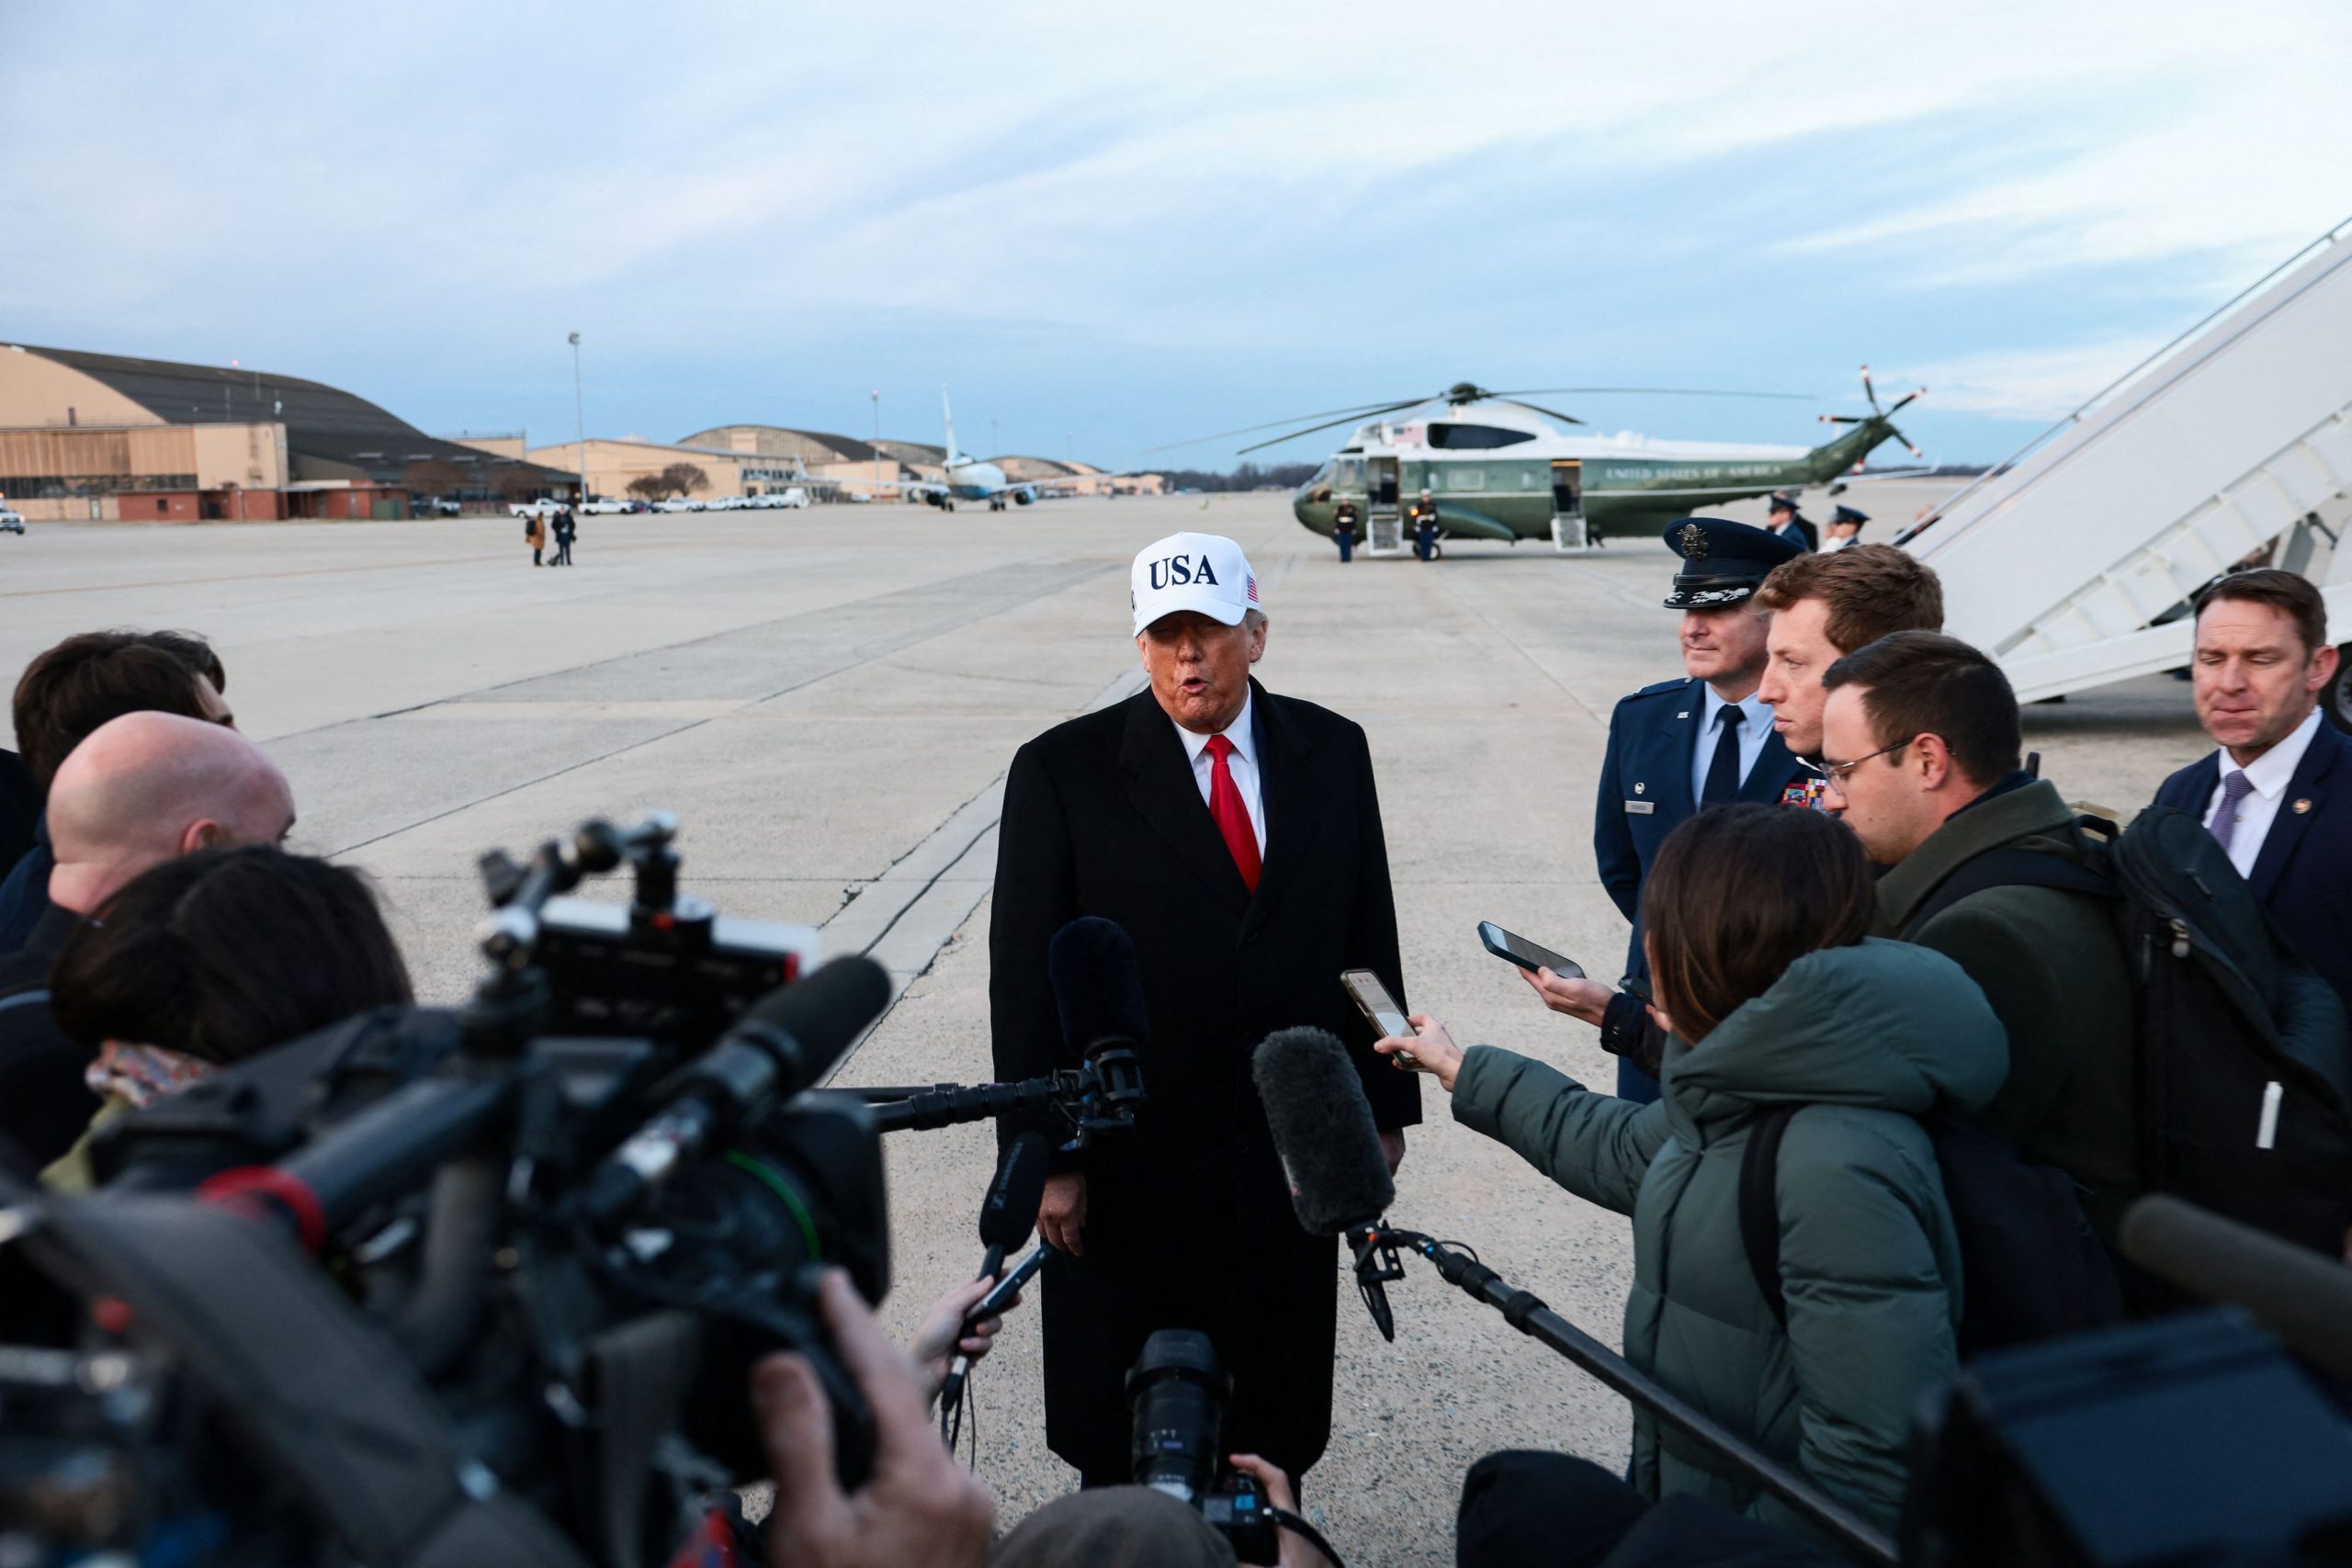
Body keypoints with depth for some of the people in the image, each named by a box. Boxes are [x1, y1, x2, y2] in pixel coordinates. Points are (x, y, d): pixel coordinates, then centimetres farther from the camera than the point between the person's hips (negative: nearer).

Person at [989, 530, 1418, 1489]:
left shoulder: (1330, 751, 2)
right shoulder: (1064, 771, -9)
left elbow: (1368, 936, 7)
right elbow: (1026, 978, -8)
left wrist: (1385, 1107, 7)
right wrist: (1046, 1155, -9)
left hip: (1292, 1148, 3)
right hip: (1133, 1154, -2)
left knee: (1276, 1414, 16)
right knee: (1124, 1441, 12)